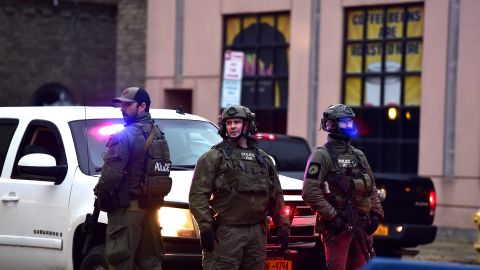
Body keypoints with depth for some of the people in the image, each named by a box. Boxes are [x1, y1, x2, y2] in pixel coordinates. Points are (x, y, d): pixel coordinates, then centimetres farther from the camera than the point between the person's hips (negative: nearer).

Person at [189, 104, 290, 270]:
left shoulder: (263, 159, 17)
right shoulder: (214, 157, 0)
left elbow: (276, 196, 20)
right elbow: (198, 195, -7)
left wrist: (282, 226, 14)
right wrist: (205, 227, -16)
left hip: (257, 231, 5)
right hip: (227, 230, -5)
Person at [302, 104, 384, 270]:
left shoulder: (359, 156, 18)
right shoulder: (322, 155, -5)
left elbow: (372, 188, 23)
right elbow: (310, 192, -15)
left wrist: (376, 213, 9)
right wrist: (332, 216, -17)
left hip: (362, 225, 7)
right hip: (337, 225, -7)